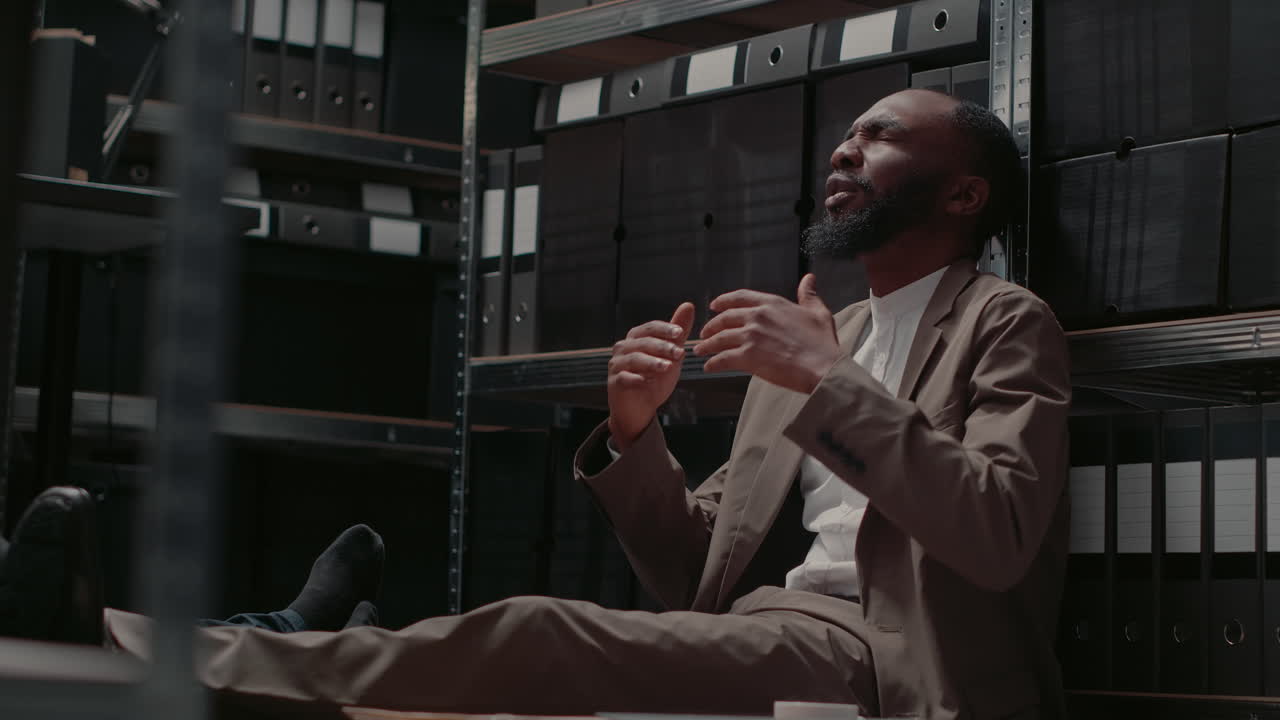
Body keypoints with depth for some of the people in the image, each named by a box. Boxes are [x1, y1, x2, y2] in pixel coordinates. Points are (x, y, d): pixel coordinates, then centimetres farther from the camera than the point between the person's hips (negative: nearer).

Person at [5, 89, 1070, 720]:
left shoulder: (1004, 328, 7)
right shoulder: (808, 339, 28)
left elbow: (999, 537, -13)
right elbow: (691, 577, 22)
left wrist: (830, 383, -15)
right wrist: (632, 435, 3)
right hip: (762, 634, 7)